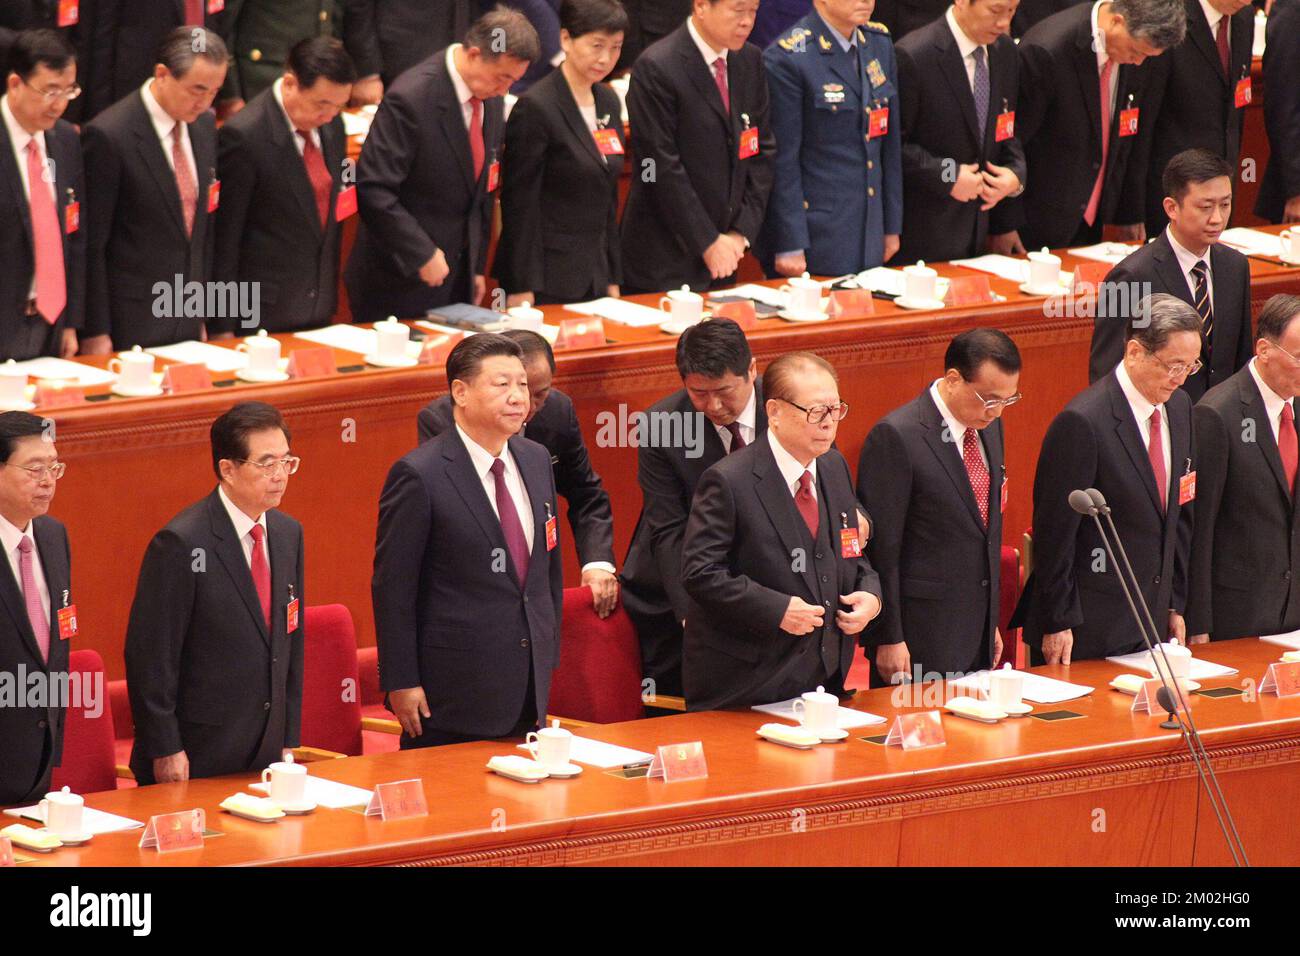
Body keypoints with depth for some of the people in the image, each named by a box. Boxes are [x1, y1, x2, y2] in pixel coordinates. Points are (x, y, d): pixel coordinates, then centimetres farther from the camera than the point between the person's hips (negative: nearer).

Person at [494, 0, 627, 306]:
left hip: (594, 277, 7)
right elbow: (519, 203, -13)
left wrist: (613, 278, 15)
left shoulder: (608, 103, 11)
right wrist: (522, 290, -15)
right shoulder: (536, 107, -13)